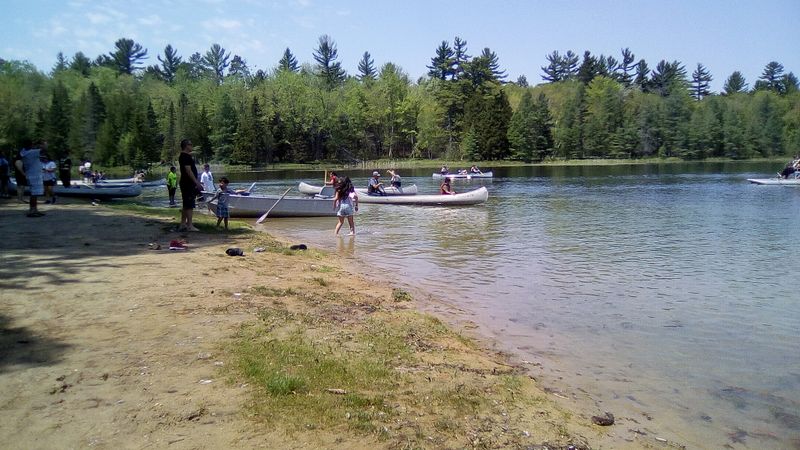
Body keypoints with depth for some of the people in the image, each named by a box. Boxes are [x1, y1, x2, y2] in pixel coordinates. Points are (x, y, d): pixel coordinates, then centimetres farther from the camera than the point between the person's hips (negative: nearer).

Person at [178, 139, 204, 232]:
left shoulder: (183, 156, 18)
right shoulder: (186, 157, -15)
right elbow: (188, 170, -22)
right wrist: (197, 182, -22)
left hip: (186, 184, 11)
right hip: (188, 184, -11)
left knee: (186, 205, 14)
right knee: (190, 205, -9)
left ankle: (183, 224, 20)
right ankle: (190, 226, -8)